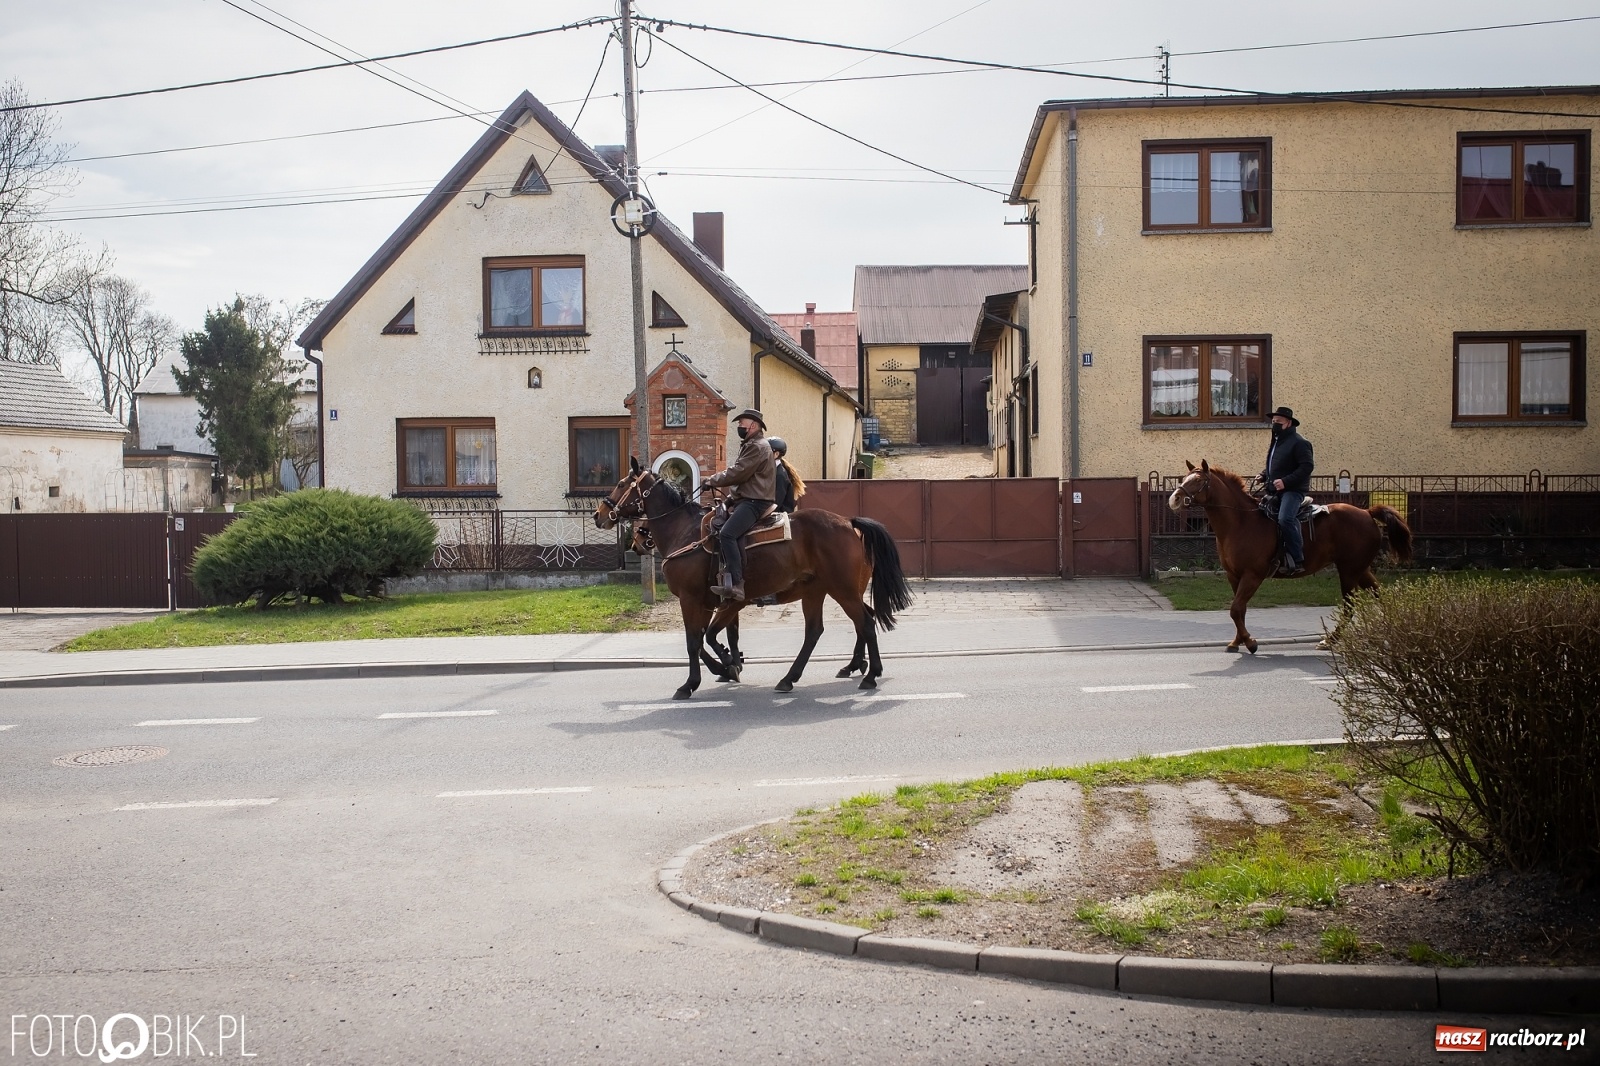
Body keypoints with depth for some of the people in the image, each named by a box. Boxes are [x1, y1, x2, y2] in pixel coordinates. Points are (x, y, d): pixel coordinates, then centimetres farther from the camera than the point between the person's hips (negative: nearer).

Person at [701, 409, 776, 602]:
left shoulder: (758, 447, -11)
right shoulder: (749, 446, 25)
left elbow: (737, 473, -17)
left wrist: (712, 481, -5)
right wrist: (731, 498, 13)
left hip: (754, 502, -12)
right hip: (743, 499, 12)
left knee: (727, 534, -29)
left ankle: (736, 585, -36)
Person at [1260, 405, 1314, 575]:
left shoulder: (1299, 442, -10)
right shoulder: (1275, 442, 20)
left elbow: (1306, 467, -19)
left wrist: (1285, 481, -27)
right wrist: (1264, 475, 11)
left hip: (1293, 490, -10)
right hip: (1275, 491, 10)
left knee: (1285, 518, -30)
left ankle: (1297, 560, -27)